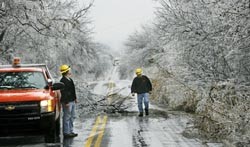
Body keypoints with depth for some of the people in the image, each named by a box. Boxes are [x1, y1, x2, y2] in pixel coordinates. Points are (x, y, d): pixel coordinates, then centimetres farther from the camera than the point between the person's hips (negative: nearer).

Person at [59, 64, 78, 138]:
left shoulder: (70, 79, 14)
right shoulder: (63, 81, -17)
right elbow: (63, 92, -21)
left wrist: (75, 98, 17)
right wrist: (66, 102, -23)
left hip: (72, 101, 10)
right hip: (67, 102, -10)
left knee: (72, 116, 15)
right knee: (67, 117, -4)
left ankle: (70, 131, 24)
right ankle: (66, 132, 1)